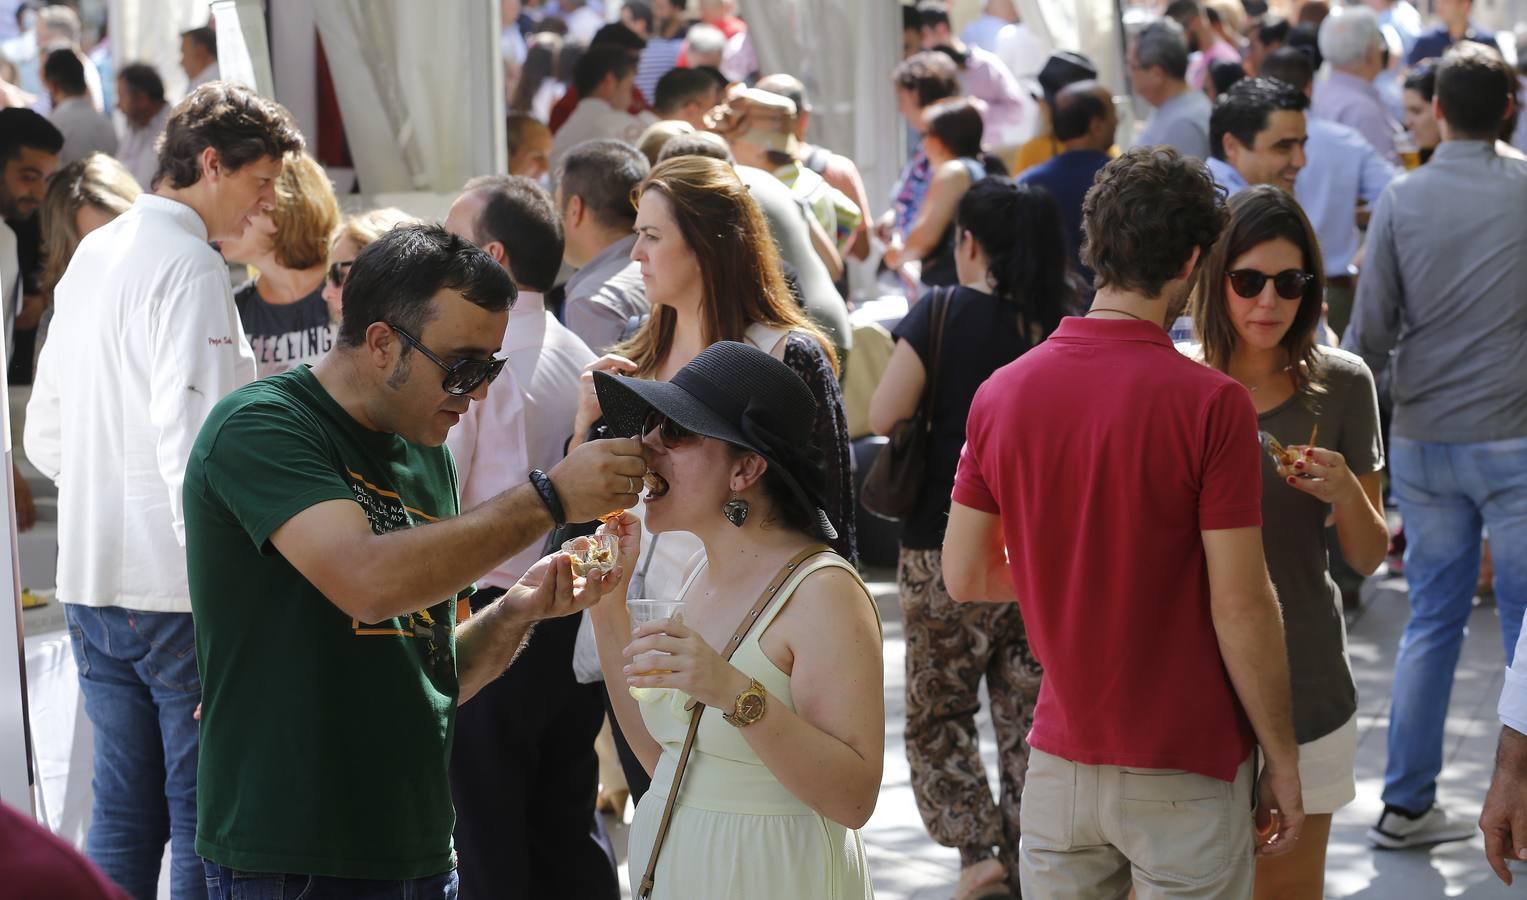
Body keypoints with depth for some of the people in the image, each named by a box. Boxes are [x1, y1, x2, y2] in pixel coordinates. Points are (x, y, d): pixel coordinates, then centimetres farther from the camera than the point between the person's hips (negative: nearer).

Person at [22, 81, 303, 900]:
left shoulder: (91, 256, 15)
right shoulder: (189, 265, -12)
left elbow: (45, 437, 20)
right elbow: (190, 433, -21)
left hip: (89, 583, 8)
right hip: (175, 588, -8)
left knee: (122, 813, 12)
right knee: (205, 813, -2)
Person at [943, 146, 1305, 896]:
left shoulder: (1002, 392, -2)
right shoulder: (1211, 403, -16)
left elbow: (965, 576, 5)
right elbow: (1239, 607, -15)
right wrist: (1282, 759, -5)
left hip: (1059, 760, 4)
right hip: (1186, 773, -4)